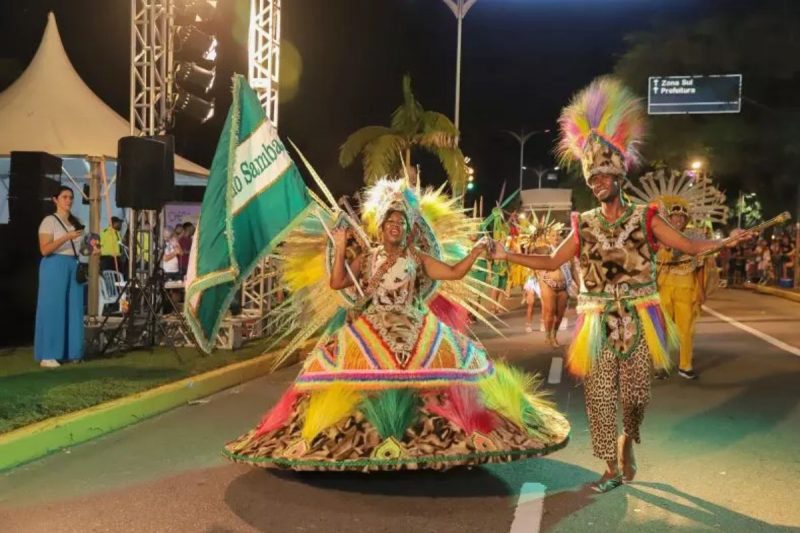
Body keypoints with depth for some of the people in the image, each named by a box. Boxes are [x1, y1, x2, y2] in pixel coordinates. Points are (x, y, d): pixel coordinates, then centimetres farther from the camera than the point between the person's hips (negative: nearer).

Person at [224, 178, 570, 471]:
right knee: (372, 375, -20)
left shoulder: (418, 258, 8)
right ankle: (378, 438, -18)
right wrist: (340, 248, -3)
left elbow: (454, 273, 3)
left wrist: (474, 252, -9)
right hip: (370, 328, -1)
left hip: (413, 328, 1)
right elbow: (336, 283, 2)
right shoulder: (365, 257, 9)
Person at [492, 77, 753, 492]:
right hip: (598, 324, 1)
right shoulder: (583, 227, 3)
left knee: (635, 395, 5)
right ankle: (612, 470, 17)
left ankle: (627, 441, 39)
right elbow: (550, 262, 6)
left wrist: (726, 241, -17)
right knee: (599, 397, 2)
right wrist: (507, 256, -2)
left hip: (637, 321, -1)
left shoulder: (645, 219, -2)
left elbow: (690, 246, -1)